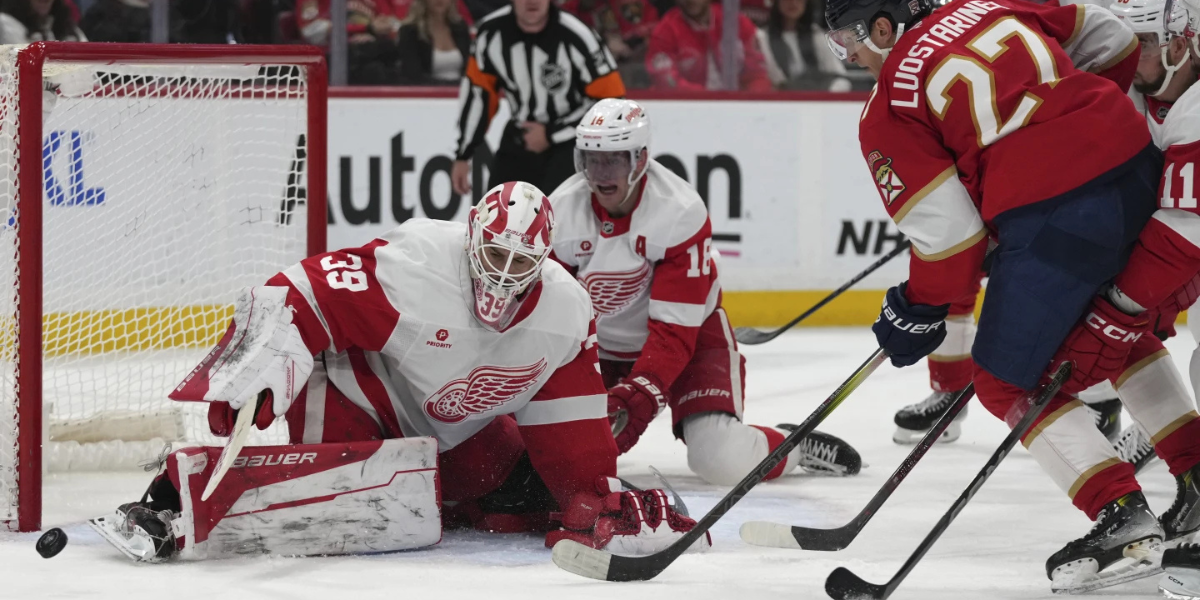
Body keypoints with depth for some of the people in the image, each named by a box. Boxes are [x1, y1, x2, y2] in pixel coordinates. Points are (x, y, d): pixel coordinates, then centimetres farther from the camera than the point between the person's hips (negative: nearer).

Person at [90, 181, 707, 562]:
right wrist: (255, 371, -40)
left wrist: (598, 496, -8)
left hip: (459, 430, 7)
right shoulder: (410, 265, -30)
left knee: (526, 502, 0)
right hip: (361, 392, -7)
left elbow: (568, 421, -4)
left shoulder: (567, 313, -13)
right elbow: (297, 296, -31)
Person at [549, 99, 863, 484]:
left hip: (691, 336, -3)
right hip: (599, 347, 4)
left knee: (724, 460, -24)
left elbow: (674, 331, -27)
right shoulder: (560, 213, -16)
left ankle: (797, 447, 10)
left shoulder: (682, 213, -26)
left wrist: (639, 395, -40)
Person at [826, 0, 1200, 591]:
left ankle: (1124, 520, -2)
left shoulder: (889, 114, 0)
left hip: (1053, 218, -7)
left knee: (1008, 381, 7)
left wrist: (917, 311, 12)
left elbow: (949, 232, -4)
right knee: (1114, 329, 31)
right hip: (1137, 166, 8)